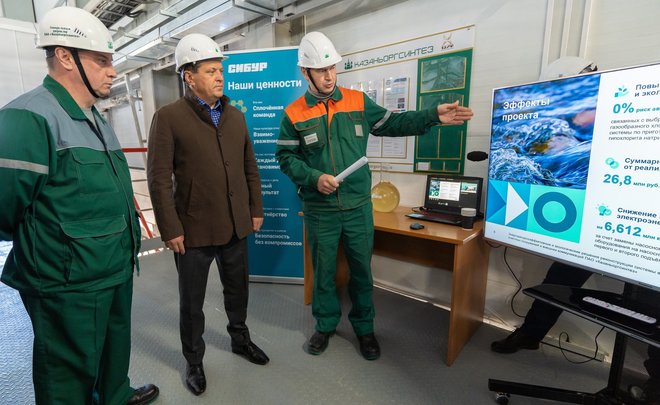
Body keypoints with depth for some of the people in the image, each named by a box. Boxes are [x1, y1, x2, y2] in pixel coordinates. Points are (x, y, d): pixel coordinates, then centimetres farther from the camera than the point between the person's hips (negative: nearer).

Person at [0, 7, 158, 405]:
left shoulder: (96, 120, 11)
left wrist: (126, 238, 14)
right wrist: (47, 244, -4)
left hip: (118, 271, 9)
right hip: (69, 286, -8)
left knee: (116, 347, 27)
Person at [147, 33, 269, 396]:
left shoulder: (235, 116, 8)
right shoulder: (168, 117, -7)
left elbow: (250, 168, 10)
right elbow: (159, 179, -10)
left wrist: (256, 210, 8)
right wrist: (170, 229, -12)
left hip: (237, 227, 5)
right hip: (194, 230, -4)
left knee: (237, 289, 21)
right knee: (192, 301, 14)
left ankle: (240, 339, 46)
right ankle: (193, 360, 37)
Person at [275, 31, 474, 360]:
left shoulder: (358, 102, 3)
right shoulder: (294, 114, -2)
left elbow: (392, 123, 8)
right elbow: (285, 157, -1)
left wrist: (433, 116, -3)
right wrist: (314, 178, -17)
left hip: (358, 206, 2)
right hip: (320, 210, -1)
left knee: (361, 270, 14)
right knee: (323, 271, 14)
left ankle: (364, 328, 36)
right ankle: (325, 325, 38)